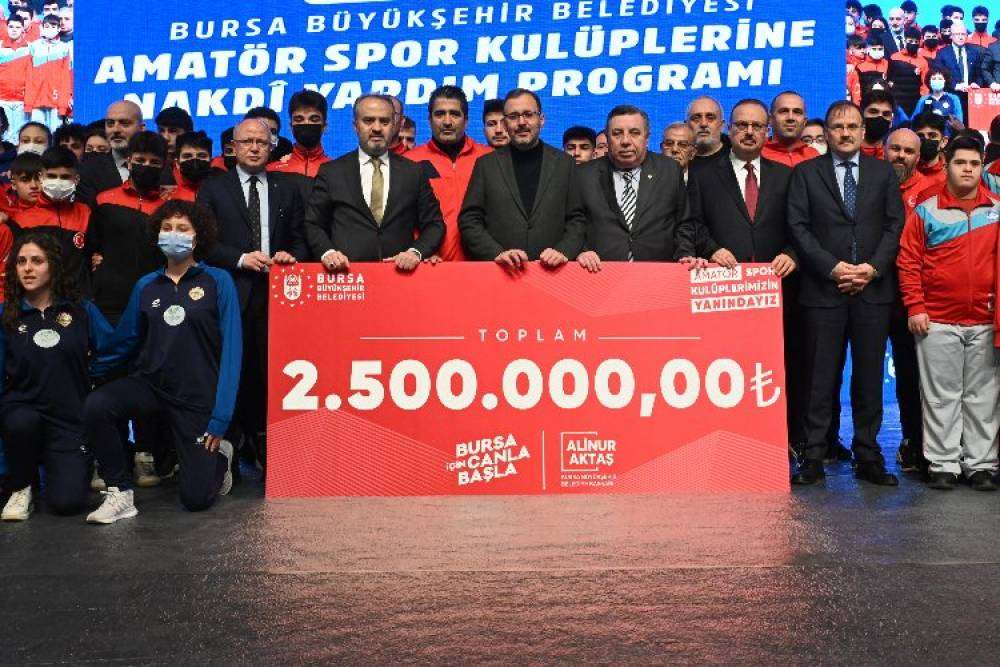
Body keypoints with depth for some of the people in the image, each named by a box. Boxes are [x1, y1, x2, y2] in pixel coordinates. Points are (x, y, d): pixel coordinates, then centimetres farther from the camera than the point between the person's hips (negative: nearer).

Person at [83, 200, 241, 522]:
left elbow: (231, 348, -10)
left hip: (198, 398, -3)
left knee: (196, 498, -3)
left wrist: (221, 419, -14)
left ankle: (219, 455, 31)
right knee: (95, 406, -29)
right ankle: (119, 494, -10)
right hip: (149, 384, 3)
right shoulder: (146, 286, 5)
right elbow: (124, 340, 11)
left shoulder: (218, 281, -5)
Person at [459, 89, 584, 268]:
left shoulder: (564, 163, 11)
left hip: (551, 271, 1)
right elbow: (469, 220, 5)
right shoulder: (486, 164, 9)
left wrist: (563, 251, -9)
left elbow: (576, 220, 8)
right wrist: (497, 253, -9)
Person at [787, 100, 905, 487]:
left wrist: (873, 268, -7)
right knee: (820, 378, 0)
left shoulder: (883, 173, 12)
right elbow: (798, 227, -2)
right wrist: (832, 267, -11)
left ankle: (868, 458, 15)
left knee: (869, 376, 6)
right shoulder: (805, 173, 6)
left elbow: (895, 225, 7)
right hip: (823, 289, -2)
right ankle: (813, 460, 5)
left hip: (873, 288, 2)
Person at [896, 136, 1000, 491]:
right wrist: (915, 308, -6)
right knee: (941, 396, 4)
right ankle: (943, 464, 12)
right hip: (937, 322, -2)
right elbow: (908, 262, 0)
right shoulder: (926, 212, 1)